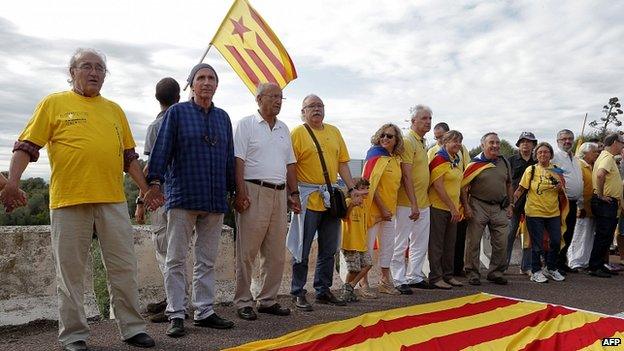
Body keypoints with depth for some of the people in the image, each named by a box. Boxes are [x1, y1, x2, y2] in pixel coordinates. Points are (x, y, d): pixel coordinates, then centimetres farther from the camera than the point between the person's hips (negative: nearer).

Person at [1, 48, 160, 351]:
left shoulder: (114, 110, 18)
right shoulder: (54, 103, 8)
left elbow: (129, 156, 20)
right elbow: (26, 146, 2)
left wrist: (145, 189, 15)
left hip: (113, 200, 3)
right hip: (68, 200, -3)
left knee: (124, 267, 5)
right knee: (70, 270, 4)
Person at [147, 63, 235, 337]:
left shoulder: (223, 117, 15)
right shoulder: (177, 112, 2)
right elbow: (162, 148, -4)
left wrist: (234, 189, 17)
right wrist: (155, 181, -14)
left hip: (215, 199, 5)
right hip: (183, 196, -4)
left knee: (207, 260, 9)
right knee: (176, 259, 0)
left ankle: (204, 311, 18)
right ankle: (176, 315, 7)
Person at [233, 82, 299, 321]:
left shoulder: (284, 129, 19)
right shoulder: (247, 124, 1)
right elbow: (239, 160, -7)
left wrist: (293, 192, 13)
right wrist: (241, 192, -16)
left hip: (279, 193, 6)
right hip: (254, 191, -6)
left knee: (276, 254, 8)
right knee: (247, 252, -2)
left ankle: (268, 300, 19)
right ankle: (243, 302, 8)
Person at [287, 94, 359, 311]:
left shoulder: (334, 132, 14)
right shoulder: (297, 133, -4)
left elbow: (342, 163, 13)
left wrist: (352, 188, 5)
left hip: (331, 199, 6)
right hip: (308, 199, -6)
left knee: (328, 250, 13)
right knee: (302, 249, 1)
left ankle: (323, 291, 26)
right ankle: (298, 293, 13)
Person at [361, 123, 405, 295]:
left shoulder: (396, 158, 10)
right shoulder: (375, 155, -12)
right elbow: (370, 184, -17)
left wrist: (390, 208, 12)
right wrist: (382, 208, -18)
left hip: (389, 209, 8)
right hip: (373, 208, -8)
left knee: (388, 245, 15)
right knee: (367, 246, 0)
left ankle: (385, 282, 28)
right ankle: (363, 283, 11)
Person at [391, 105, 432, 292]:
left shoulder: (422, 141, 15)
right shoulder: (407, 141, -14)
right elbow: (406, 176, -19)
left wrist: (420, 202, 15)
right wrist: (413, 204, -22)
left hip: (423, 202, 10)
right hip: (407, 203, -9)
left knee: (421, 243, 16)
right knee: (401, 243, 1)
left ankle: (414, 276, 28)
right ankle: (399, 280, 10)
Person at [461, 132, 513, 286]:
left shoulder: (504, 163, 10)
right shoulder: (475, 164, -4)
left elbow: (508, 186, 19)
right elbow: (464, 187, -6)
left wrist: (509, 206, 13)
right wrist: (466, 207, -12)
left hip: (499, 208, 4)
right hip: (478, 206, -4)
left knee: (501, 243, 6)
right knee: (473, 242, 1)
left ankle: (496, 272, 22)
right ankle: (472, 273, 13)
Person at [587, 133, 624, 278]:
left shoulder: (608, 157, 20)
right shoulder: (607, 157, -14)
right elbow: (600, 174, -33)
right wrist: (601, 195, -24)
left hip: (610, 203, 10)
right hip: (605, 203, -10)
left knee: (606, 236, 14)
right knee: (603, 236, -7)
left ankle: (599, 265, 20)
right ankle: (594, 267, -1)